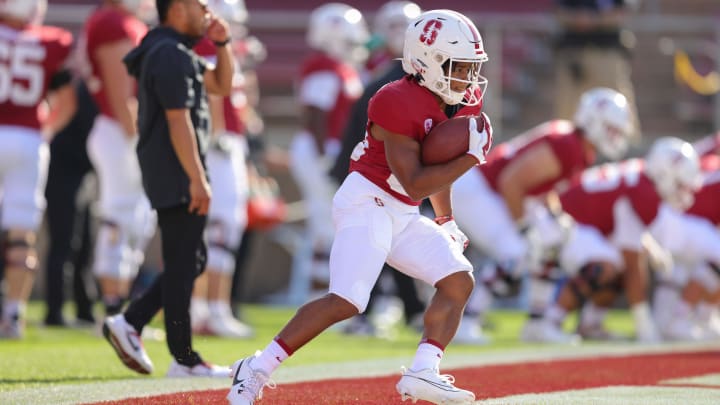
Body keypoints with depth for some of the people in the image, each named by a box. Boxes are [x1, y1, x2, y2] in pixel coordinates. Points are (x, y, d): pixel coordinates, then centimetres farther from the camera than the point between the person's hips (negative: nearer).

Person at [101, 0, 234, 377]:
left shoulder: (180, 53, 17)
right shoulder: (171, 56, -16)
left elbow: (220, 85, 25)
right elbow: (178, 121, -21)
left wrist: (222, 44, 10)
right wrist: (197, 179, -22)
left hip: (169, 176, 10)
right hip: (177, 176, -10)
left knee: (191, 262, 15)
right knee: (182, 266, -5)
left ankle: (129, 323, 11)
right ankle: (184, 359, -1)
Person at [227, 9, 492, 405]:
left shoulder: (460, 103, 7)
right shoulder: (398, 105, -21)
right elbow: (415, 183, -23)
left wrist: (446, 220, 25)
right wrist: (471, 157, -22)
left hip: (403, 216, 9)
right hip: (366, 204, -9)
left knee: (459, 279, -2)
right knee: (346, 302, -19)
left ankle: (422, 373, -7)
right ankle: (256, 370, -12)